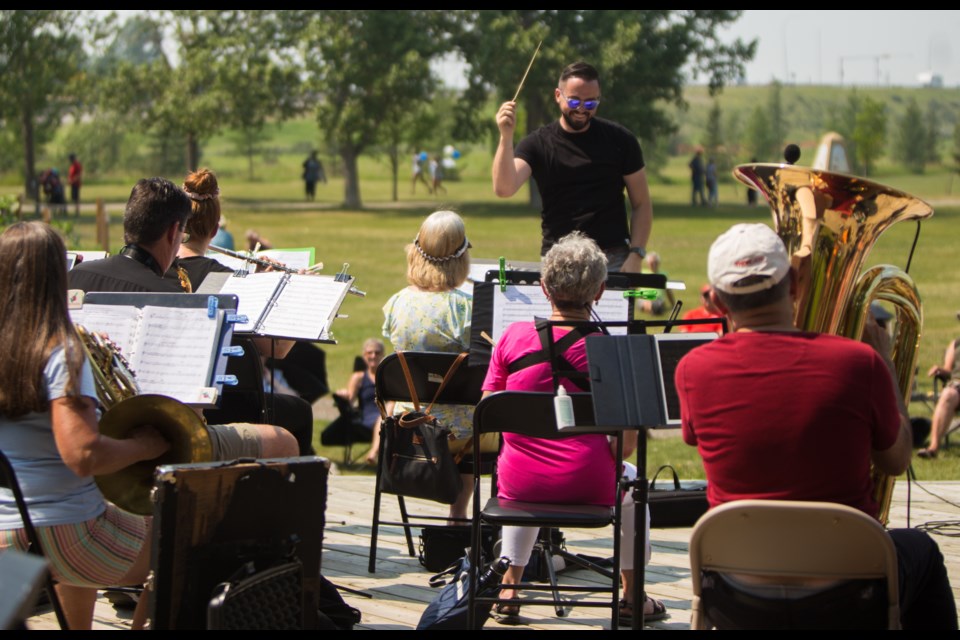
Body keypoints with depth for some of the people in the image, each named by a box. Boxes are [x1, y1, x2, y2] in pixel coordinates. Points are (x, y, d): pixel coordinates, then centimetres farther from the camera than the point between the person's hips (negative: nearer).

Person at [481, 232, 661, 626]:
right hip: (587, 486, -2)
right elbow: (627, 440, -10)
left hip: (520, 480, 2)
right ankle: (632, 596, 37)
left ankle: (508, 587, 37)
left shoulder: (513, 337, -6)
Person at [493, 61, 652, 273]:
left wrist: (636, 255, -7)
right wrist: (506, 137, -25)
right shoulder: (538, 144, 2)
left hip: (613, 260, 0)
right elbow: (504, 189, -13)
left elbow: (641, 204, 5)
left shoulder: (619, 140, 4)